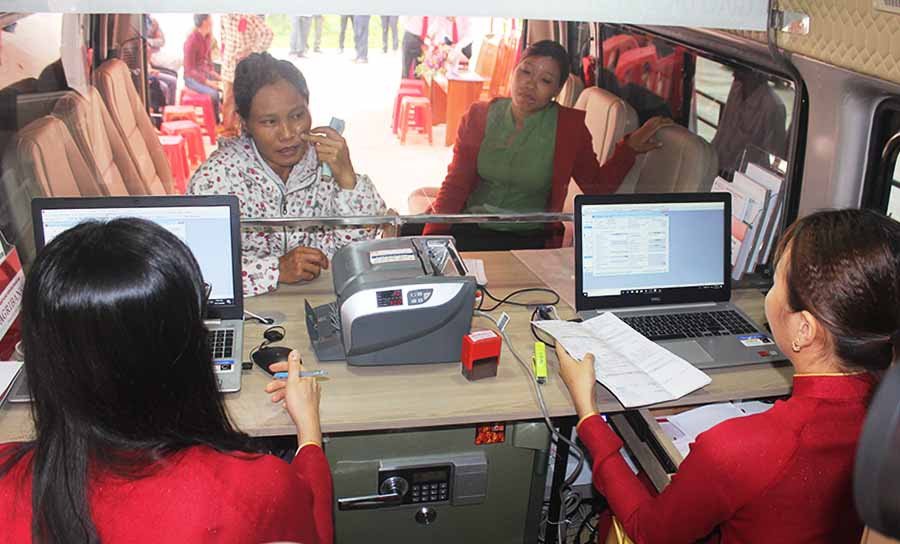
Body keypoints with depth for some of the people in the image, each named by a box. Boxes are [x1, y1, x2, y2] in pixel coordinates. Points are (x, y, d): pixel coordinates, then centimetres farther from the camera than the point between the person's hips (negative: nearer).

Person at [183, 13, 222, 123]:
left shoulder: (208, 36, 1)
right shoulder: (191, 40, -20)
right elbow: (189, 69, -19)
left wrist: (212, 72, -2)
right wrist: (207, 82, -26)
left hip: (206, 73, 7)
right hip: (193, 77, -7)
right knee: (213, 93, -29)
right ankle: (215, 122, -12)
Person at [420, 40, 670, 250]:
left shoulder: (570, 126, 1)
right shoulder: (479, 116, 4)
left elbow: (597, 188, 5)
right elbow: (456, 183, 1)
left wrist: (630, 147, -7)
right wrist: (433, 236, -12)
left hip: (529, 238, -1)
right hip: (470, 228, 1)